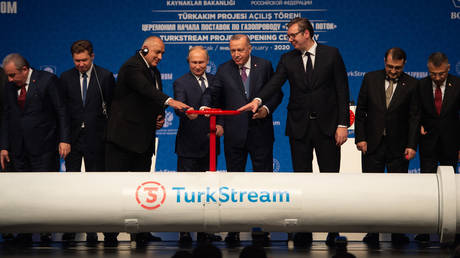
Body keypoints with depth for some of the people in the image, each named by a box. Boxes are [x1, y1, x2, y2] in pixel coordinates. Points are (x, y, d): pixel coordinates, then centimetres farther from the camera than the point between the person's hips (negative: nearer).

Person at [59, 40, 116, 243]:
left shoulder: (105, 77, -1)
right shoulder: (66, 78, 5)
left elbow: (112, 106, 1)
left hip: (96, 138, -2)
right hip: (73, 137, 2)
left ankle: (92, 230, 7)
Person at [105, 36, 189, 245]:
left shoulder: (154, 72, 17)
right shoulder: (132, 67, -12)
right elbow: (146, 89, -30)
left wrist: (160, 117, 5)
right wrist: (169, 101, -43)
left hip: (144, 138, 9)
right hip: (124, 136, -9)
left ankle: (140, 231, 13)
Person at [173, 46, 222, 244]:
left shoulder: (215, 81, 12)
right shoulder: (181, 83, -3)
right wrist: (187, 113, -41)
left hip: (209, 144, 5)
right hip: (189, 145, -5)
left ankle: (203, 231, 17)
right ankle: (184, 232, 0)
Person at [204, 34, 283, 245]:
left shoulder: (264, 66, 4)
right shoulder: (224, 70, 5)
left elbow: (277, 93, 9)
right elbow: (215, 97, 7)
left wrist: (267, 108, -9)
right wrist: (219, 123, -7)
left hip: (260, 131, -1)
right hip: (234, 133, 1)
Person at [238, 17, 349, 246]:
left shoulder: (331, 54, 0)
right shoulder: (288, 59, 7)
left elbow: (342, 90, -2)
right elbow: (275, 82, -8)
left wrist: (342, 124, -8)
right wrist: (258, 99, -29)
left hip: (327, 125, -2)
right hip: (299, 126, 2)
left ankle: (334, 230, 10)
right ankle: (304, 232, 10)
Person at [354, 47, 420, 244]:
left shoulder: (411, 85, -1)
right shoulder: (371, 78, 2)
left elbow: (414, 117, 0)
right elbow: (361, 110, 6)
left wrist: (412, 145, -7)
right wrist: (360, 137, -1)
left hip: (398, 147, -1)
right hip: (372, 145, 1)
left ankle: (397, 234, 8)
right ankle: (372, 232, 8)